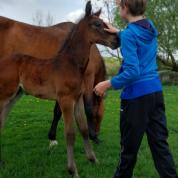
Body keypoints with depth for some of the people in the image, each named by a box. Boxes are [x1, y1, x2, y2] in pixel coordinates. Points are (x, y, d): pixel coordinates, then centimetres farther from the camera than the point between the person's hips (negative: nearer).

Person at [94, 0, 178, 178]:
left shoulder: (129, 33, -14)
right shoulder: (151, 27, 8)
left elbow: (132, 71, -21)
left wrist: (107, 84, -14)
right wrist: (118, 33, 27)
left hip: (136, 95, -7)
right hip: (156, 91, 7)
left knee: (129, 145, 10)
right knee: (160, 143, 10)